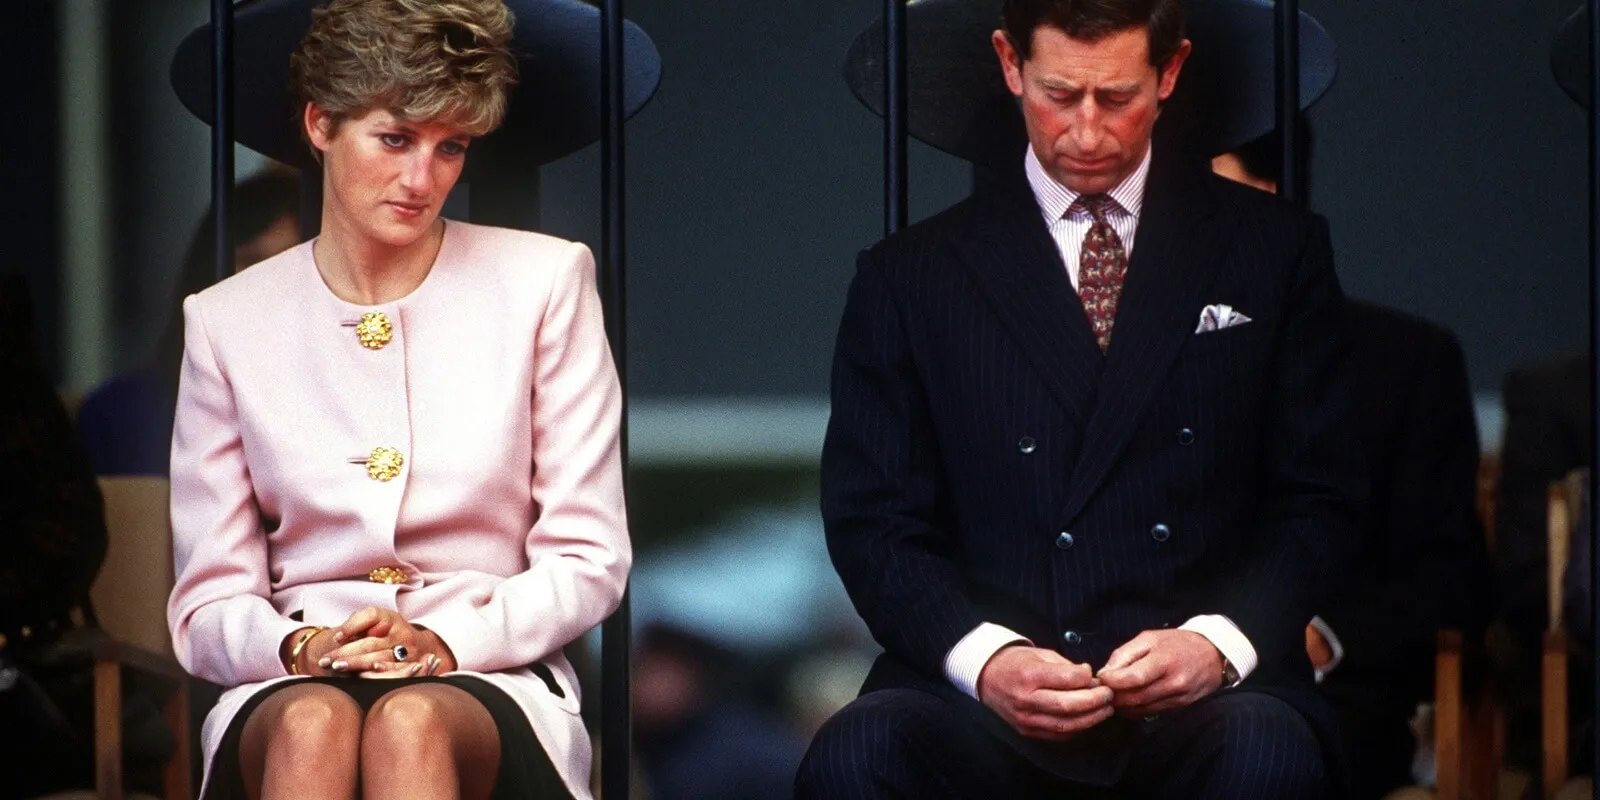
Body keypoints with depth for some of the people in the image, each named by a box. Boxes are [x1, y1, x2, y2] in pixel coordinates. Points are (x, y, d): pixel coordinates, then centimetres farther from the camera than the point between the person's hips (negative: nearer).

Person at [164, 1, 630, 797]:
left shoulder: (544, 282, 7)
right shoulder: (228, 321, 9)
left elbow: (588, 560, 5)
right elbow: (208, 605, 9)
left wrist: (447, 641, -13)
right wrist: (300, 646, -15)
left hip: (487, 675, -1)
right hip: (292, 682, 1)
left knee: (412, 723, -38)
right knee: (313, 724, -37)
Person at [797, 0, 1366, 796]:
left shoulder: (1277, 249, 14)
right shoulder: (909, 276, 13)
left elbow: (1318, 499, 10)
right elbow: (874, 521, 8)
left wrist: (1219, 641, -10)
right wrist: (981, 656, -12)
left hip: (1200, 704, 0)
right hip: (981, 697, 0)